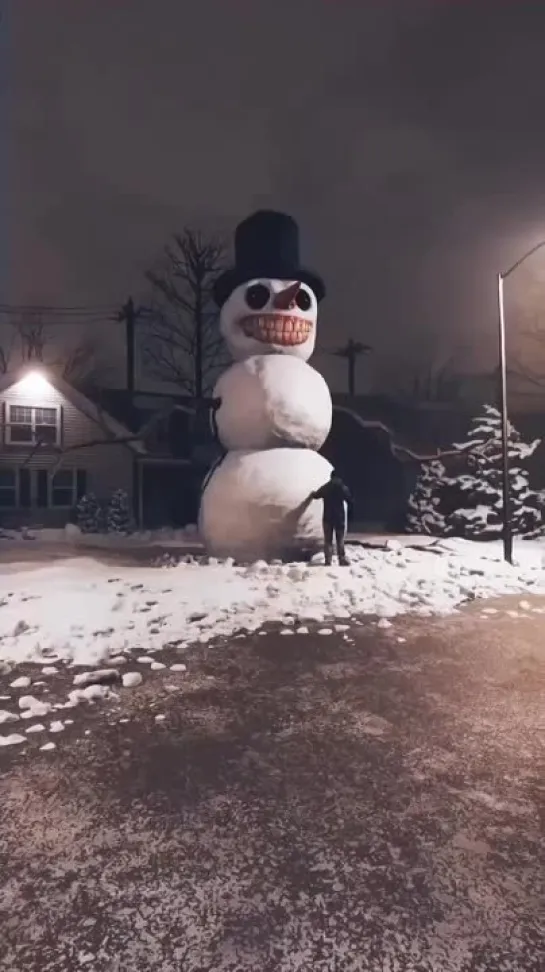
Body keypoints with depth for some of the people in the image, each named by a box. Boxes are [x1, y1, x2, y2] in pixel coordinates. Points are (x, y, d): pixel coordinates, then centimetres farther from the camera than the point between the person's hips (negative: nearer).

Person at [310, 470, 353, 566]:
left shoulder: (325, 487, 4)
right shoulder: (343, 487, -4)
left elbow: (316, 495, 20)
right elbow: (350, 501, -2)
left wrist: (312, 494, 43)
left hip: (327, 517, 1)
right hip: (340, 517, -1)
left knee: (328, 540, 5)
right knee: (340, 540, 5)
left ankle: (328, 561, 0)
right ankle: (342, 560, 1)